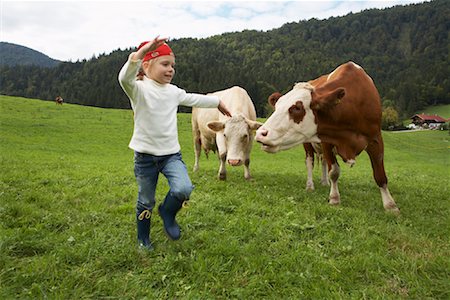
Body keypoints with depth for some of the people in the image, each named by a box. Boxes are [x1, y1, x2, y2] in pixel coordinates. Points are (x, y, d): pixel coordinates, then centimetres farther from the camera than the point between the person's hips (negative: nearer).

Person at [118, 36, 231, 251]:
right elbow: (124, 78, -32)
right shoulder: (139, 89, -9)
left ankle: (167, 213, 11)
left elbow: (194, 99, 25)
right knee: (145, 202, 10)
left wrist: (218, 102, 37)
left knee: (184, 189, -22)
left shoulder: (174, 91, 8)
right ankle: (143, 240, 35)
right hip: (145, 156, -3)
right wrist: (142, 51, -44)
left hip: (172, 154, 4)